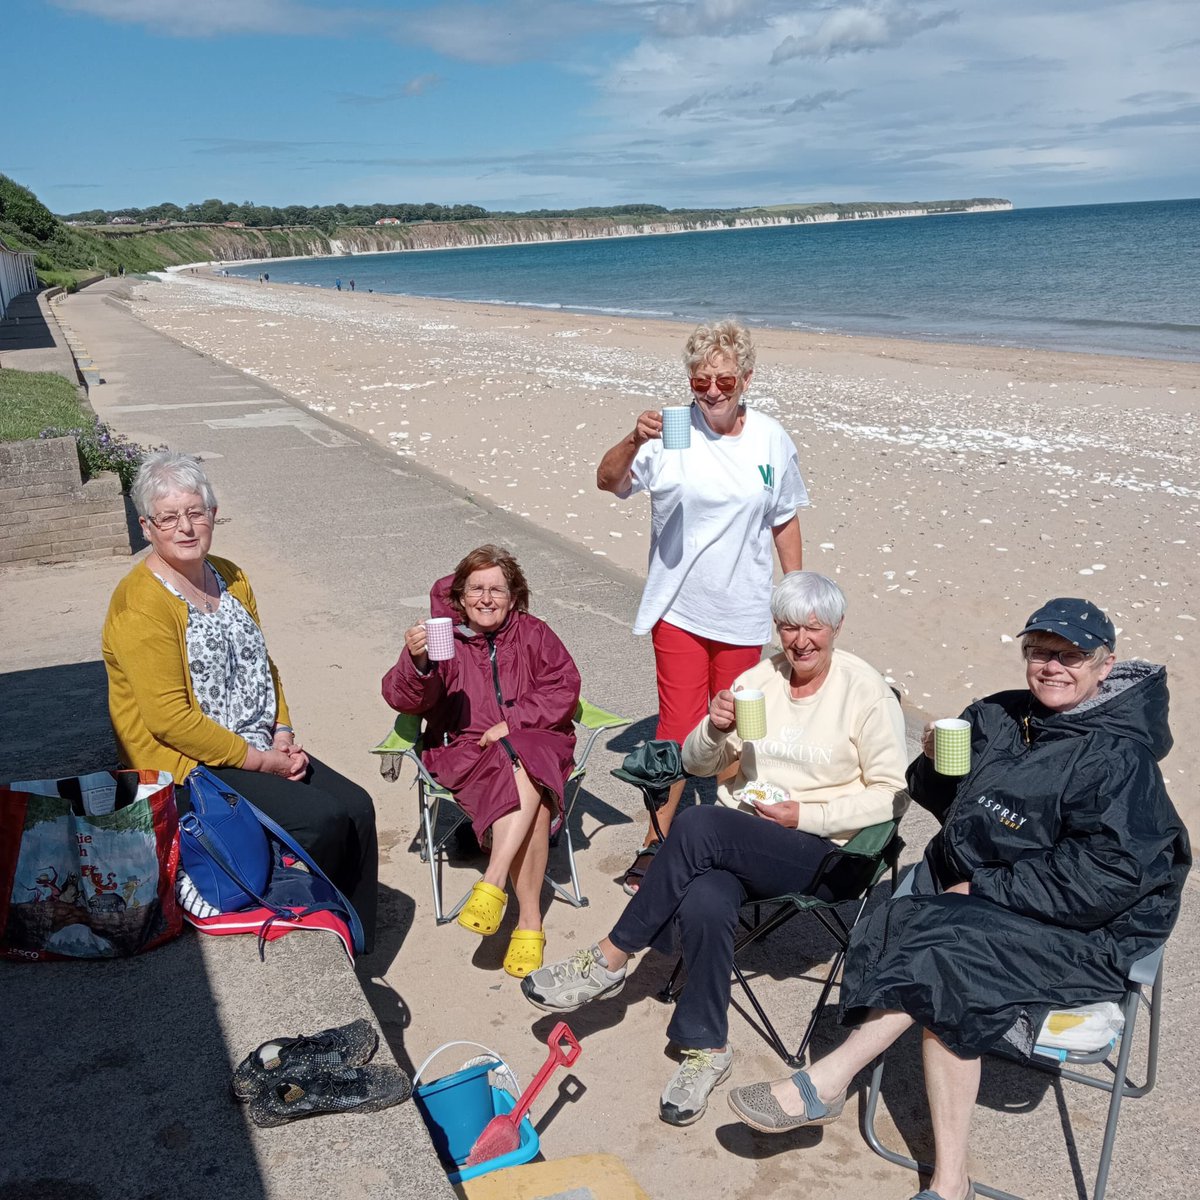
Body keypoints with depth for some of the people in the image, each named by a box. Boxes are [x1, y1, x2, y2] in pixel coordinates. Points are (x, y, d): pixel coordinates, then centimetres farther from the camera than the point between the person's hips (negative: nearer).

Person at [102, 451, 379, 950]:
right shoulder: (141, 604, -16)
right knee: (321, 820, -20)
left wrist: (283, 735, 1)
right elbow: (169, 718, -21)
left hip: (262, 751, 8)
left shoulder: (232, 579, 10)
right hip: (187, 764, -8)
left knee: (357, 807, -8)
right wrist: (258, 760, -17)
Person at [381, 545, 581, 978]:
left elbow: (563, 688, 3)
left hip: (535, 740, 2)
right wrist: (417, 662, -29)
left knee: (525, 764, -37)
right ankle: (529, 921, -33)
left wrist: (512, 723, -11)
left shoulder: (532, 633, 12)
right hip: (466, 750, -2)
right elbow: (404, 699, -6)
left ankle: (491, 885, -39)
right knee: (530, 793, -33)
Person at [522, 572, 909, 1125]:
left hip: (822, 852, -4)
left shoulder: (866, 691, -2)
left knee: (697, 824, -32)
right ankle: (706, 1048, -13)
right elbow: (698, 764, 12)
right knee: (704, 904, -33)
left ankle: (609, 959, -19)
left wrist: (807, 816, -14)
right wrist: (715, 730, -11)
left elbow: (893, 793, -4)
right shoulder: (757, 679, 10)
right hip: (738, 842, 4)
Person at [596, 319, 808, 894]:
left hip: (744, 612, 3)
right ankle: (656, 842, 11)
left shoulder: (771, 439, 1)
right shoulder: (669, 436, -8)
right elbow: (607, 481, -16)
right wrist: (634, 442, -34)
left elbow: (785, 521, 11)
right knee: (679, 727, -2)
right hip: (679, 609, -2)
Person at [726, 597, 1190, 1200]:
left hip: (1079, 931, -5)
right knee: (950, 993, -25)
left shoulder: (1118, 758, -11)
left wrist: (983, 889, -18)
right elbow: (945, 804, 19)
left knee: (942, 953, -29)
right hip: (971, 898, 6)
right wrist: (938, 761, -6)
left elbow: (1106, 878, -20)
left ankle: (825, 1082, -22)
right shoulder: (998, 718, 9)